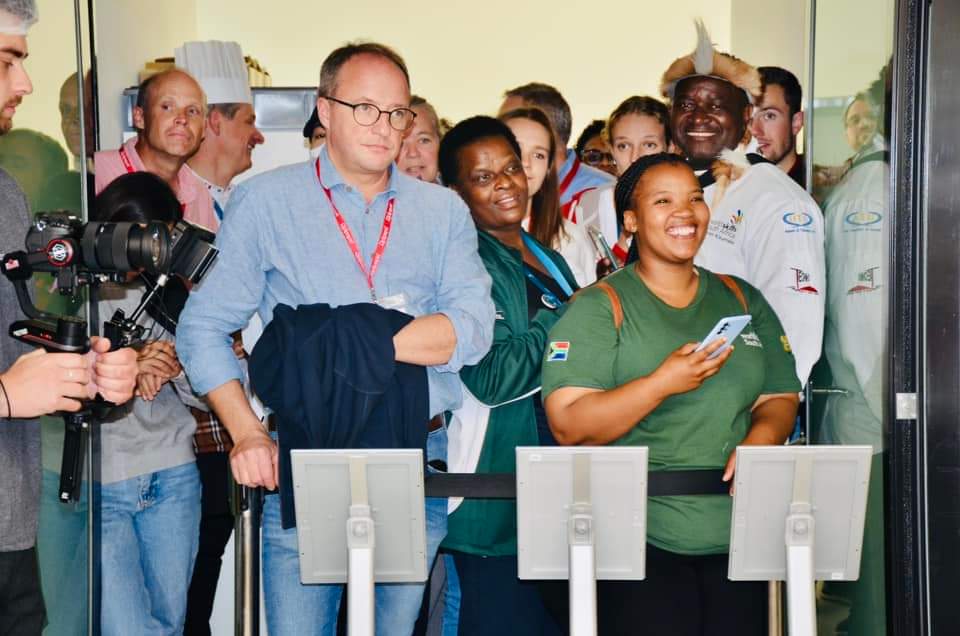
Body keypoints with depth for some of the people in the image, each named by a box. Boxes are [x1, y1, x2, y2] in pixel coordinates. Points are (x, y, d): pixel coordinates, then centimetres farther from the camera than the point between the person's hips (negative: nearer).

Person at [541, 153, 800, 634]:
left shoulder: (743, 300, 13)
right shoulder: (600, 307, -3)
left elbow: (780, 398, 12)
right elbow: (567, 426, -12)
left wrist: (759, 439, -10)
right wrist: (664, 383, -22)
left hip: (737, 538, 5)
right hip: (640, 540, -4)